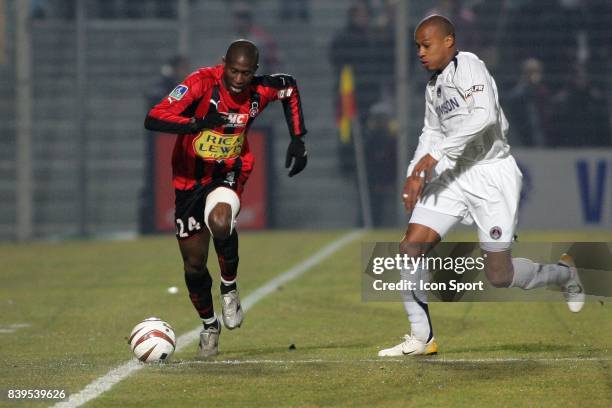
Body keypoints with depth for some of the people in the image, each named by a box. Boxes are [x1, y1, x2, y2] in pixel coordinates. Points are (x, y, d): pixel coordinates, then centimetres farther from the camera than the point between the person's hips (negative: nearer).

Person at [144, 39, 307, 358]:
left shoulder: (261, 90, -14)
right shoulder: (202, 83, -24)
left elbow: (290, 88, 12)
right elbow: (153, 120, -32)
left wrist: (297, 140, 6)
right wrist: (198, 123, -47)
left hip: (228, 175, 0)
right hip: (190, 178, 0)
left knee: (220, 222, -34)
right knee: (194, 265, 4)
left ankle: (229, 289, -9)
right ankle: (209, 325, 29)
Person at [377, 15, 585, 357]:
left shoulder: (468, 66, -13)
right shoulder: (434, 87, 14)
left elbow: (484, 115, -29)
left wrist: (434, 155, -29)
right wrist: (416, 174, 11)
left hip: (492, 174, -8)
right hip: (453, 175, 8)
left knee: (499, 274, -6)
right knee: (411, 248, -7)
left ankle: (565, 273, 22)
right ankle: (421, 338, 1)